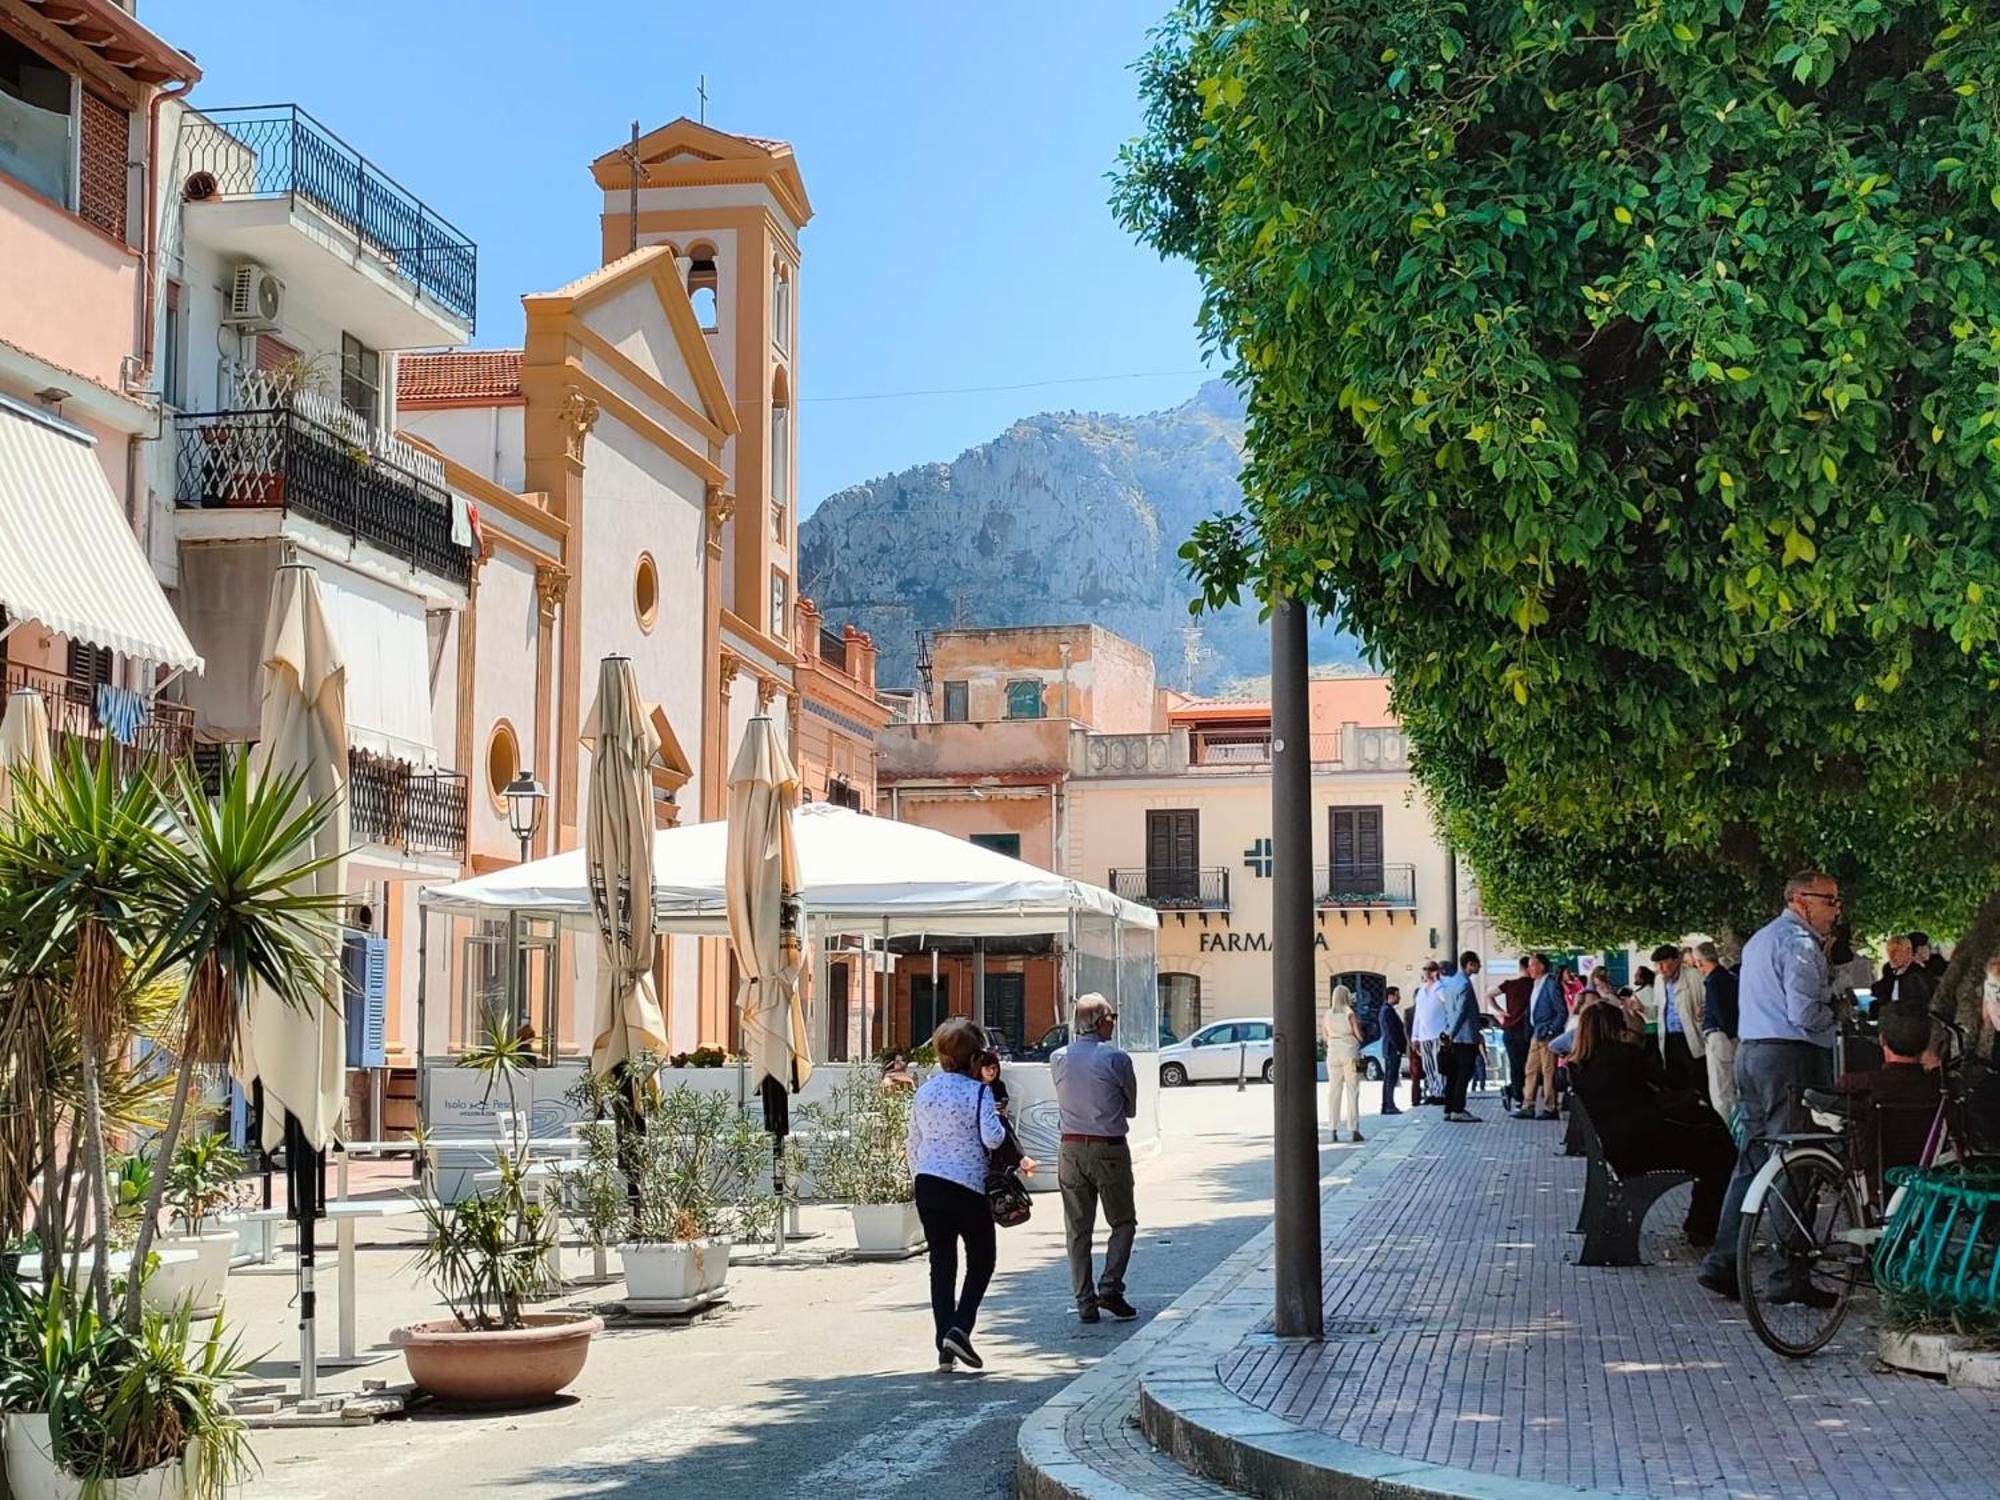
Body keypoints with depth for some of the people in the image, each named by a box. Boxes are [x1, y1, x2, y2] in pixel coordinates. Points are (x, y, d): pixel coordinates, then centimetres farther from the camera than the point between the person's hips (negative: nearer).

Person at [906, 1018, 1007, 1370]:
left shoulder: (924, 1092, 8)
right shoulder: (978, 1092, -9)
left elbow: (913, 1143, 13)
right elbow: (992, 1139, -17)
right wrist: (1000, 1119, 3)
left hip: (927, 1183, 5)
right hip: (968, 1186, -5)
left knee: (941, 1263, 9)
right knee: (981, 1261, 10)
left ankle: (944, 1347, 6)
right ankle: (959, 1329, -8)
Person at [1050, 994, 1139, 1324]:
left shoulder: (1058, 1059, 2)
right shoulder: (1117, 1059, -10)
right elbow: (1131, 1107, 1)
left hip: (1071, 1149, 4)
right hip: (1109, 1149, -4)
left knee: (1078, 1230, 9)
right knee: (1123, 1222, 11)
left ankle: (1084, 1302, 9)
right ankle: (1109, 1287, -3)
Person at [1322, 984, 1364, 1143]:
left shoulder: (1328, 1014, 4)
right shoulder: (1350, 1013, -8)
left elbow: (1325, 1036, 8)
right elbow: (1359, 1035, -6)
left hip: (1333, 1052, 4)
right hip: (1349, 1051, -4)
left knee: (1334, 1091, 6)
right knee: (1352, 1091, 0)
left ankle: (1334, 1130, 4)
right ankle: (1354, 1130, -2)